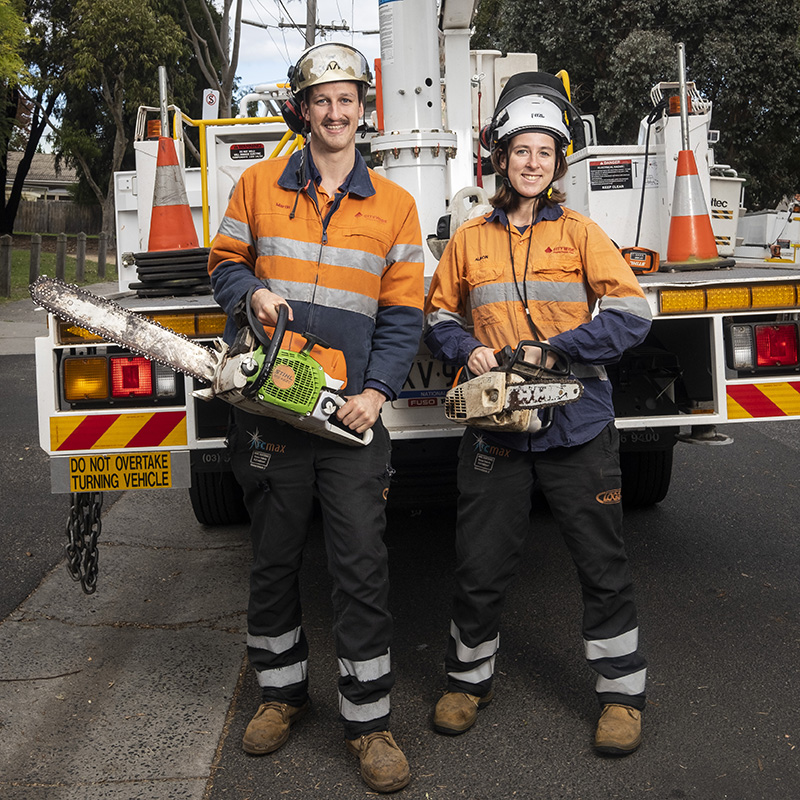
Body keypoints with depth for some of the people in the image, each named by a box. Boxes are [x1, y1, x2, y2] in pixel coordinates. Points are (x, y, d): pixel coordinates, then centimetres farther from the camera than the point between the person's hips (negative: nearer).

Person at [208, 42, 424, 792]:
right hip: (271, 409, 1)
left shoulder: (393, 205, 5)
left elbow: (403, 314, 3)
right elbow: (224, 262, 13)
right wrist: (252, 292, -11)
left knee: (361, 567, -1)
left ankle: (368, 721, 12)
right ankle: (281, 690, 32)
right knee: (273, 559, 13)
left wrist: (376, 391, -10)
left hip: (351, 414, -1)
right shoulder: (259, 184, 7)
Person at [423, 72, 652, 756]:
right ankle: (469, 679, 30)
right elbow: (438, 315, 17)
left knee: (603, 565, 7)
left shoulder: (579, 233, 3)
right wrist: (467, 349, -3)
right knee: (481, 566, 9)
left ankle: (622, 693, 24)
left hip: (576, 425, -1)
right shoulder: (470, 240, 8)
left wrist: (554, 349, -16)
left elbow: (631, 314, -5)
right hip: (495, 430, 2)